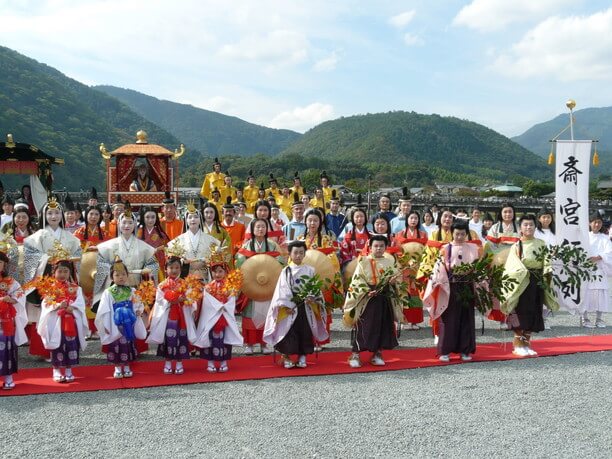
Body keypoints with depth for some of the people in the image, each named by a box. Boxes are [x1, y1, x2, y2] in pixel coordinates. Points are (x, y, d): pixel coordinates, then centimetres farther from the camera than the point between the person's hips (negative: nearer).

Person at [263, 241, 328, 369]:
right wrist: (287, 306, -13)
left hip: (306, 307, 2)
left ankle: (302, 356, 14)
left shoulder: (310, 270, 6)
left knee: (305, 332, 3)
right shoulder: (286, 271, 0)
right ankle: (286, 357, 5)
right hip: (290, 307, -2)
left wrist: (312, 299, -15)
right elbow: (283, 290, -5)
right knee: (289, 332, -4)